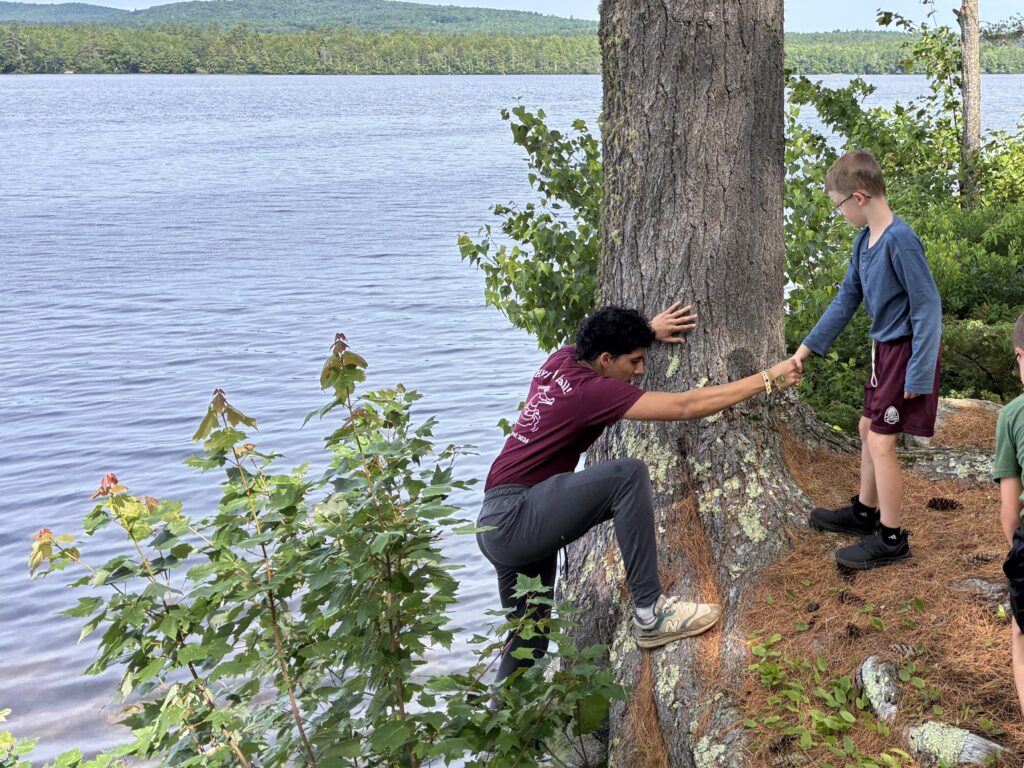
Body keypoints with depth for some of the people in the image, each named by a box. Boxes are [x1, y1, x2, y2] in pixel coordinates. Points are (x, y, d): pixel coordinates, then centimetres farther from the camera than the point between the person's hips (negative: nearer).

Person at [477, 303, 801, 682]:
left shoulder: (562, 360, 8)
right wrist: (767, 380, -12)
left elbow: (597, 339, 35)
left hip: (495, 528, 10)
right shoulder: (591, 390, -16)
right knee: (628, 475, -22)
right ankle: (650, 613, -18)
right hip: (514, 519, -10)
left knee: (528, 643, 17)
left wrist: (648, 330, 28)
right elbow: (686, 406, -18)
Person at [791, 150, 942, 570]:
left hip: (906, 351, -9)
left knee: (881, 441, -5)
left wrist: (917, 374, -21)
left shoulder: (900, 240, -24)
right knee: (868, 428, 19)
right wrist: (810, 345, 14)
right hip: (884, 349, 9)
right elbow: (847, 298, 14)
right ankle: (865, 512, 37)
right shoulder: (865, 240, 3)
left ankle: (891, 539, 8)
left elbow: (928, 307, -22)